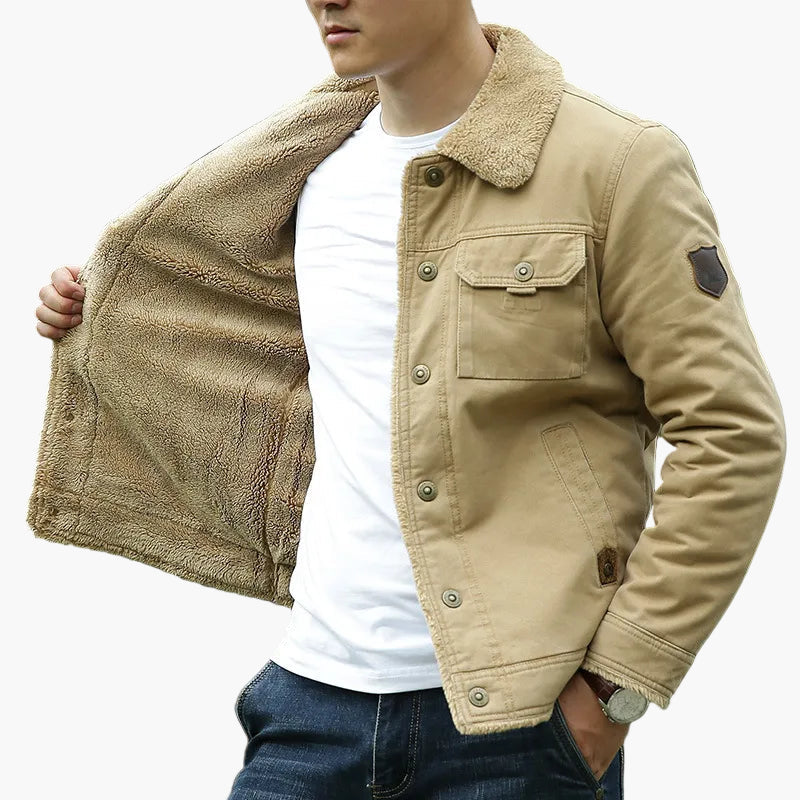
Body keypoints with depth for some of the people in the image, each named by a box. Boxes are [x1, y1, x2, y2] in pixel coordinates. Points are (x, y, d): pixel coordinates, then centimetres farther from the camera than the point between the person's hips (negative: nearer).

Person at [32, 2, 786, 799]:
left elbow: (733, 433, -9)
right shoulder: (315, 170, 10)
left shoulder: (615, 163, -9)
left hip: (516, 711, -5)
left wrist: (617, 683, -11)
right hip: (317, 690, 5)